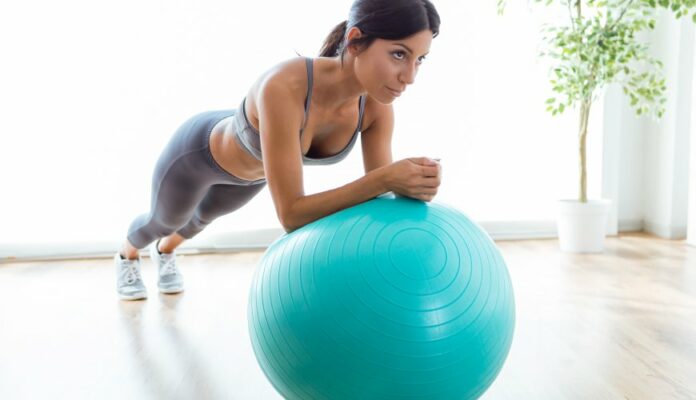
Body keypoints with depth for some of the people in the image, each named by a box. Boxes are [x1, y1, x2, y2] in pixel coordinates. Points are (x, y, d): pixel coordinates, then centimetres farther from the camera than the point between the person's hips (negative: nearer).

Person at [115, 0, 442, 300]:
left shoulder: (376, 105, -31)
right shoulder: (283, 88, -50)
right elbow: (291, 216, -49)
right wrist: (384, 178, -57)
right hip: (199, 149, -5)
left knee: (205, 214, 35)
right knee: (165, 220, 27)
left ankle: (164, 251, 71)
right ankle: (127, 255, 65)